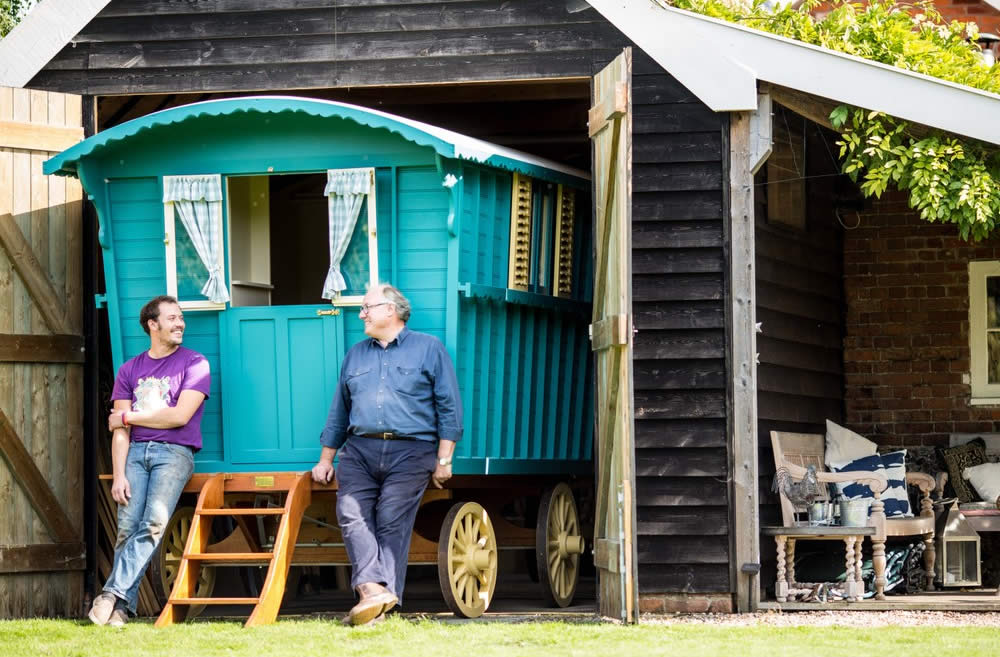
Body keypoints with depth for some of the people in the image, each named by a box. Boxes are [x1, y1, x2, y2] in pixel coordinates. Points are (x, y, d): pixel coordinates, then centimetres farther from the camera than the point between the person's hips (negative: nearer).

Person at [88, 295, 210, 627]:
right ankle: (121, 608, -14)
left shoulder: (194, 364, 6)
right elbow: (120, 430, 8)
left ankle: (112, 594, -28)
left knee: (153, 523, -22)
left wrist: (127, 417, 2)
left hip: (173, 452, -3)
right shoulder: (130, 370, 15)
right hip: (135, 451, 3)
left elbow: (179, 416, -5)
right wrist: (119, 474, -5)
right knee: (127, 527, -12)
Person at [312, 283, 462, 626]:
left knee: (392, 524, -13)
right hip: (360, 450, 4)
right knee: (351, 514, -19)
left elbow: (449, 407, 4)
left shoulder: (428, 348, 9)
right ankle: (373, 588, -30)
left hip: (409, 453, -4)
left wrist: (443, 460, -3)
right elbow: (339, 412, 27)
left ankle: (381, 598, -17)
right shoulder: (355, 355, 24)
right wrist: (326, 459, 23)